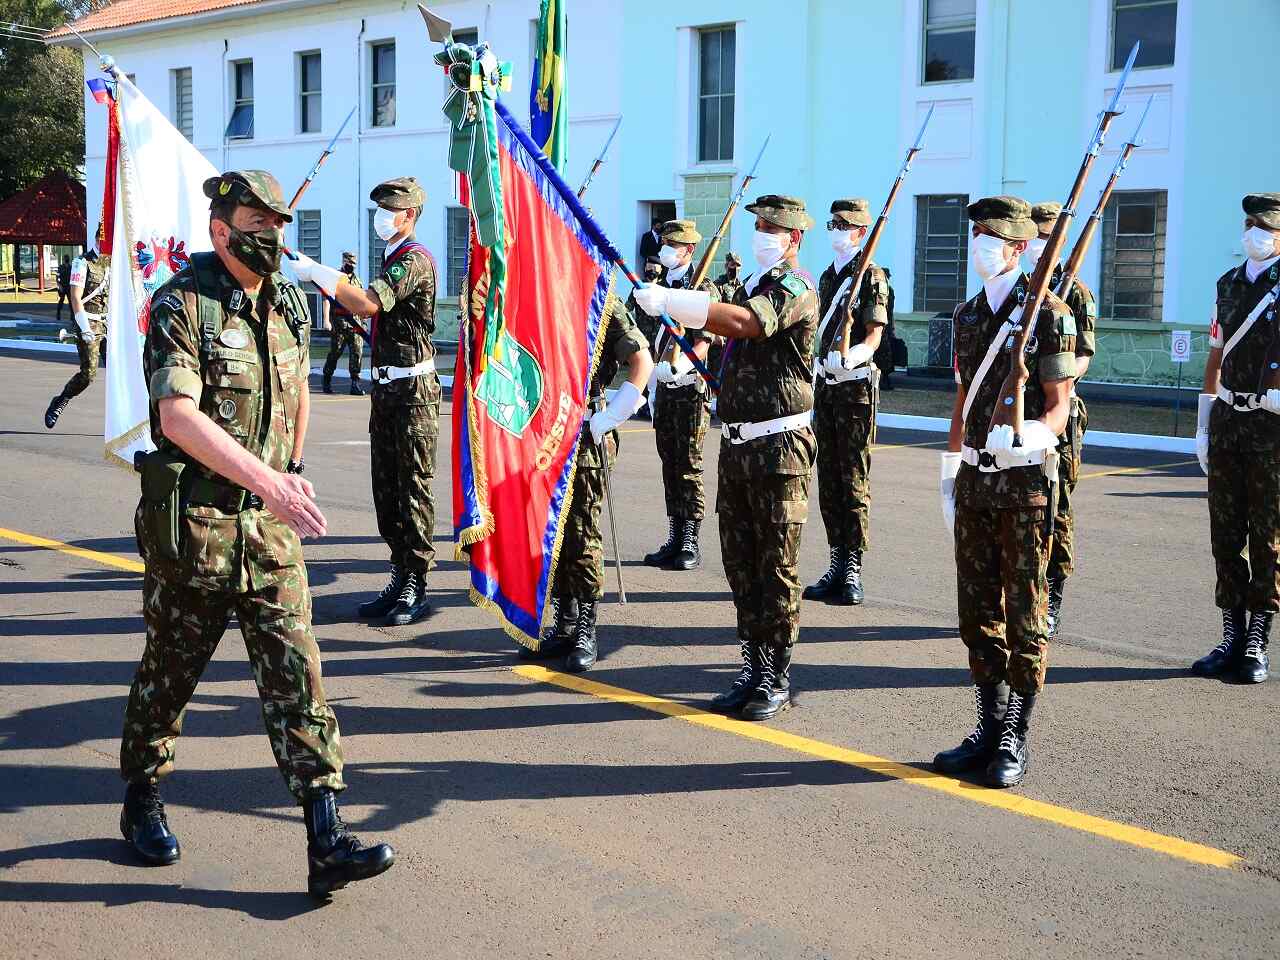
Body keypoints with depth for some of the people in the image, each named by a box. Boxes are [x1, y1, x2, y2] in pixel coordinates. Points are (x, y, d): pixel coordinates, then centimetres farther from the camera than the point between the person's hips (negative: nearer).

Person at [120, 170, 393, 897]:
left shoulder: (289, 303, 8)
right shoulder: (181, 307, -12)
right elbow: (178, 415, -25)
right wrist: (268, 480, -32)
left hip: (271, 527, 5)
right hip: (193, 524, -5)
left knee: (297, 674, -2)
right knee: (170, 672, 11)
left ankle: (327, 842, -4)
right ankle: (142, 803, 34)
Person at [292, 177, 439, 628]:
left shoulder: (415, 260, -12)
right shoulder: (392, 259, 19)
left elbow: (366, 304, -24)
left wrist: (316, 271, -17)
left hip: (412, 391, -10)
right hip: (386, 387, 10)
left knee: (413, 489, -6)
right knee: (386, 488, 11)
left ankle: (417, 587, -2)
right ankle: (400, 578, 18)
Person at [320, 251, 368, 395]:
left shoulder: (357, 280, 17)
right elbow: (326, 300, -7)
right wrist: (326, 319, -16)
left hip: (355, 322, 4)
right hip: (339, 322, -4)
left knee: (357, 352, -5)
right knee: (335, 352, 3)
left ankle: (355, 385, -5)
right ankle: (327, 381, 19)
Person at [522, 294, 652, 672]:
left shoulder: (603, 304, -4)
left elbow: (642, 362, -7)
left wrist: (607, 420, -11)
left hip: (584, 435, -6)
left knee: (581, 534, -3)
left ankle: (586, 631, 5)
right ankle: (563, 625, 18)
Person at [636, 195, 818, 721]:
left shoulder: (795, 288, -10)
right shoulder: (752, 284, 18)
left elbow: (742, 323, -29)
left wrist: (668, 300, -30)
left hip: (778, 446, -8)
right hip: (737, 443, 8)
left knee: (776, 568, -2)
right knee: (740, 563, 11)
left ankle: (778, 680, 7)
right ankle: (753, 669, 20)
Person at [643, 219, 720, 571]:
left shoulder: (704, 289, -6)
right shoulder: (663, 287, 15)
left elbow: (703, 343, -15)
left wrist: (680, 366, -31)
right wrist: (657, 372, 17)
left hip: (691, 387, -7)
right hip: (664, 387, 7)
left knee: (689, 466, -5)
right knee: (669, 464, 9)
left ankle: (692, 544, 0)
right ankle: (674, 540, 16)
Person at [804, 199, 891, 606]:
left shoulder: (872, 277, -6)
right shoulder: (827, 277, 16)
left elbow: (874, 335, -14)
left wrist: (851, 356, -34)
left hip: (856, 385, -7)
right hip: (826, 386, 7)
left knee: (854, 479, -5)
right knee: (829, 478, 8)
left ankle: (854, 568, -1)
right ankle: (838, 562, 15)